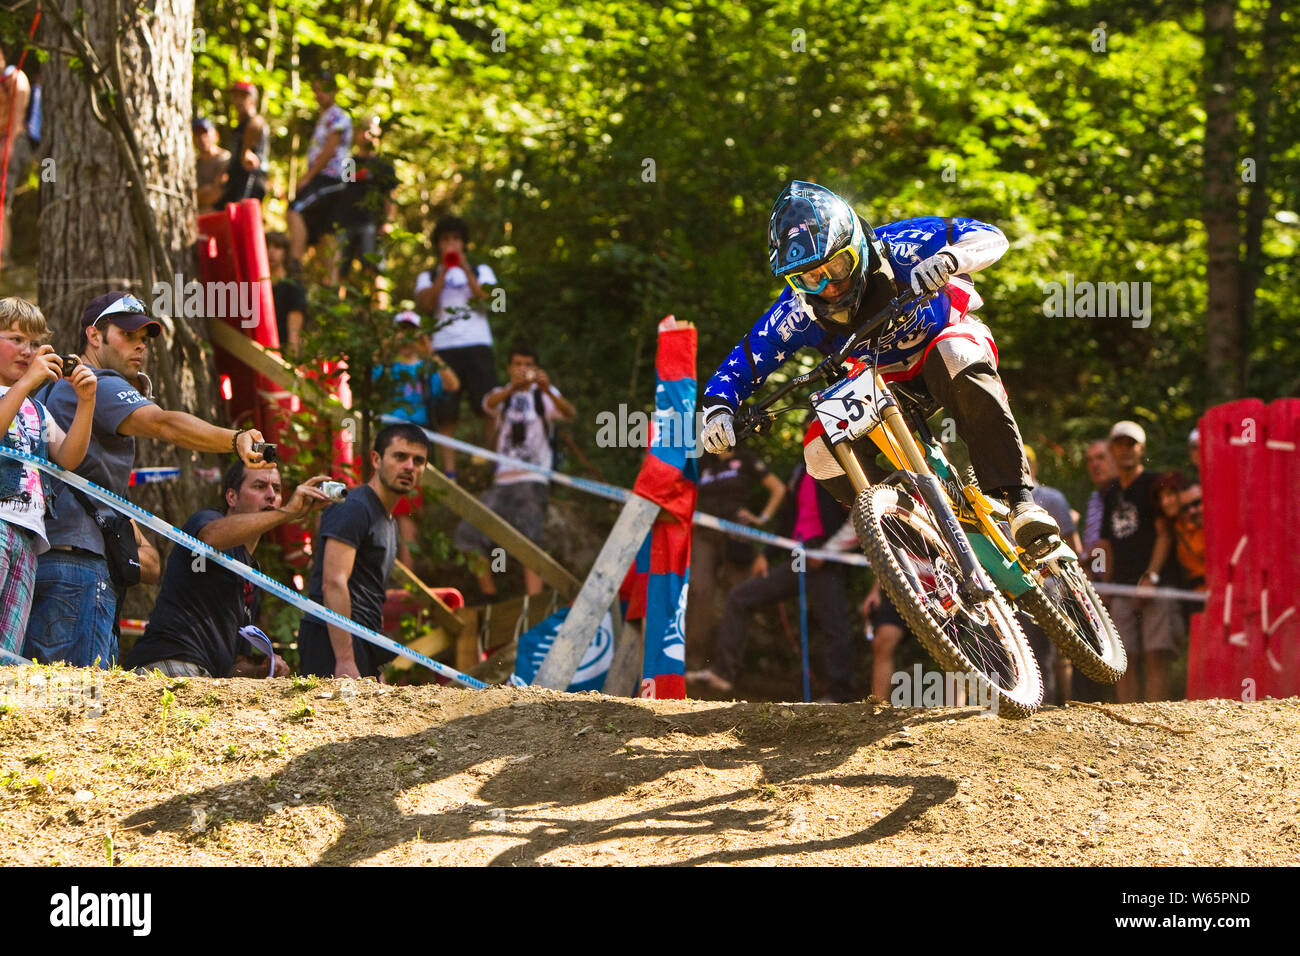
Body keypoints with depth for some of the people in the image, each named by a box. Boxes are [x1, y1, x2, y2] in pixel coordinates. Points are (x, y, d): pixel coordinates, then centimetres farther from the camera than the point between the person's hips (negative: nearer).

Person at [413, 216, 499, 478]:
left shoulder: (480, 271, 20)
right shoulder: (428, 277, 19)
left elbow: (487, 299, 1)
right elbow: (424, 305, -1)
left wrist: (465, 270, -3)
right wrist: (443, 273, -4)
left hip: (477, 345, 0)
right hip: (443, 346, 0)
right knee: (445, 414, -7)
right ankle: (449, 471, -8)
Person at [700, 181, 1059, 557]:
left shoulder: (896, 249, -29)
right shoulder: (797, 313, -21)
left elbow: (989, 236, -28)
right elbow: (739, 368, -15)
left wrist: (947, 259, -49)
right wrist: (718, 410, -36)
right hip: (885, 381, 3)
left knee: (958, 359, -39)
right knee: (822, 448, -22)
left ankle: (1019, 498, -37)